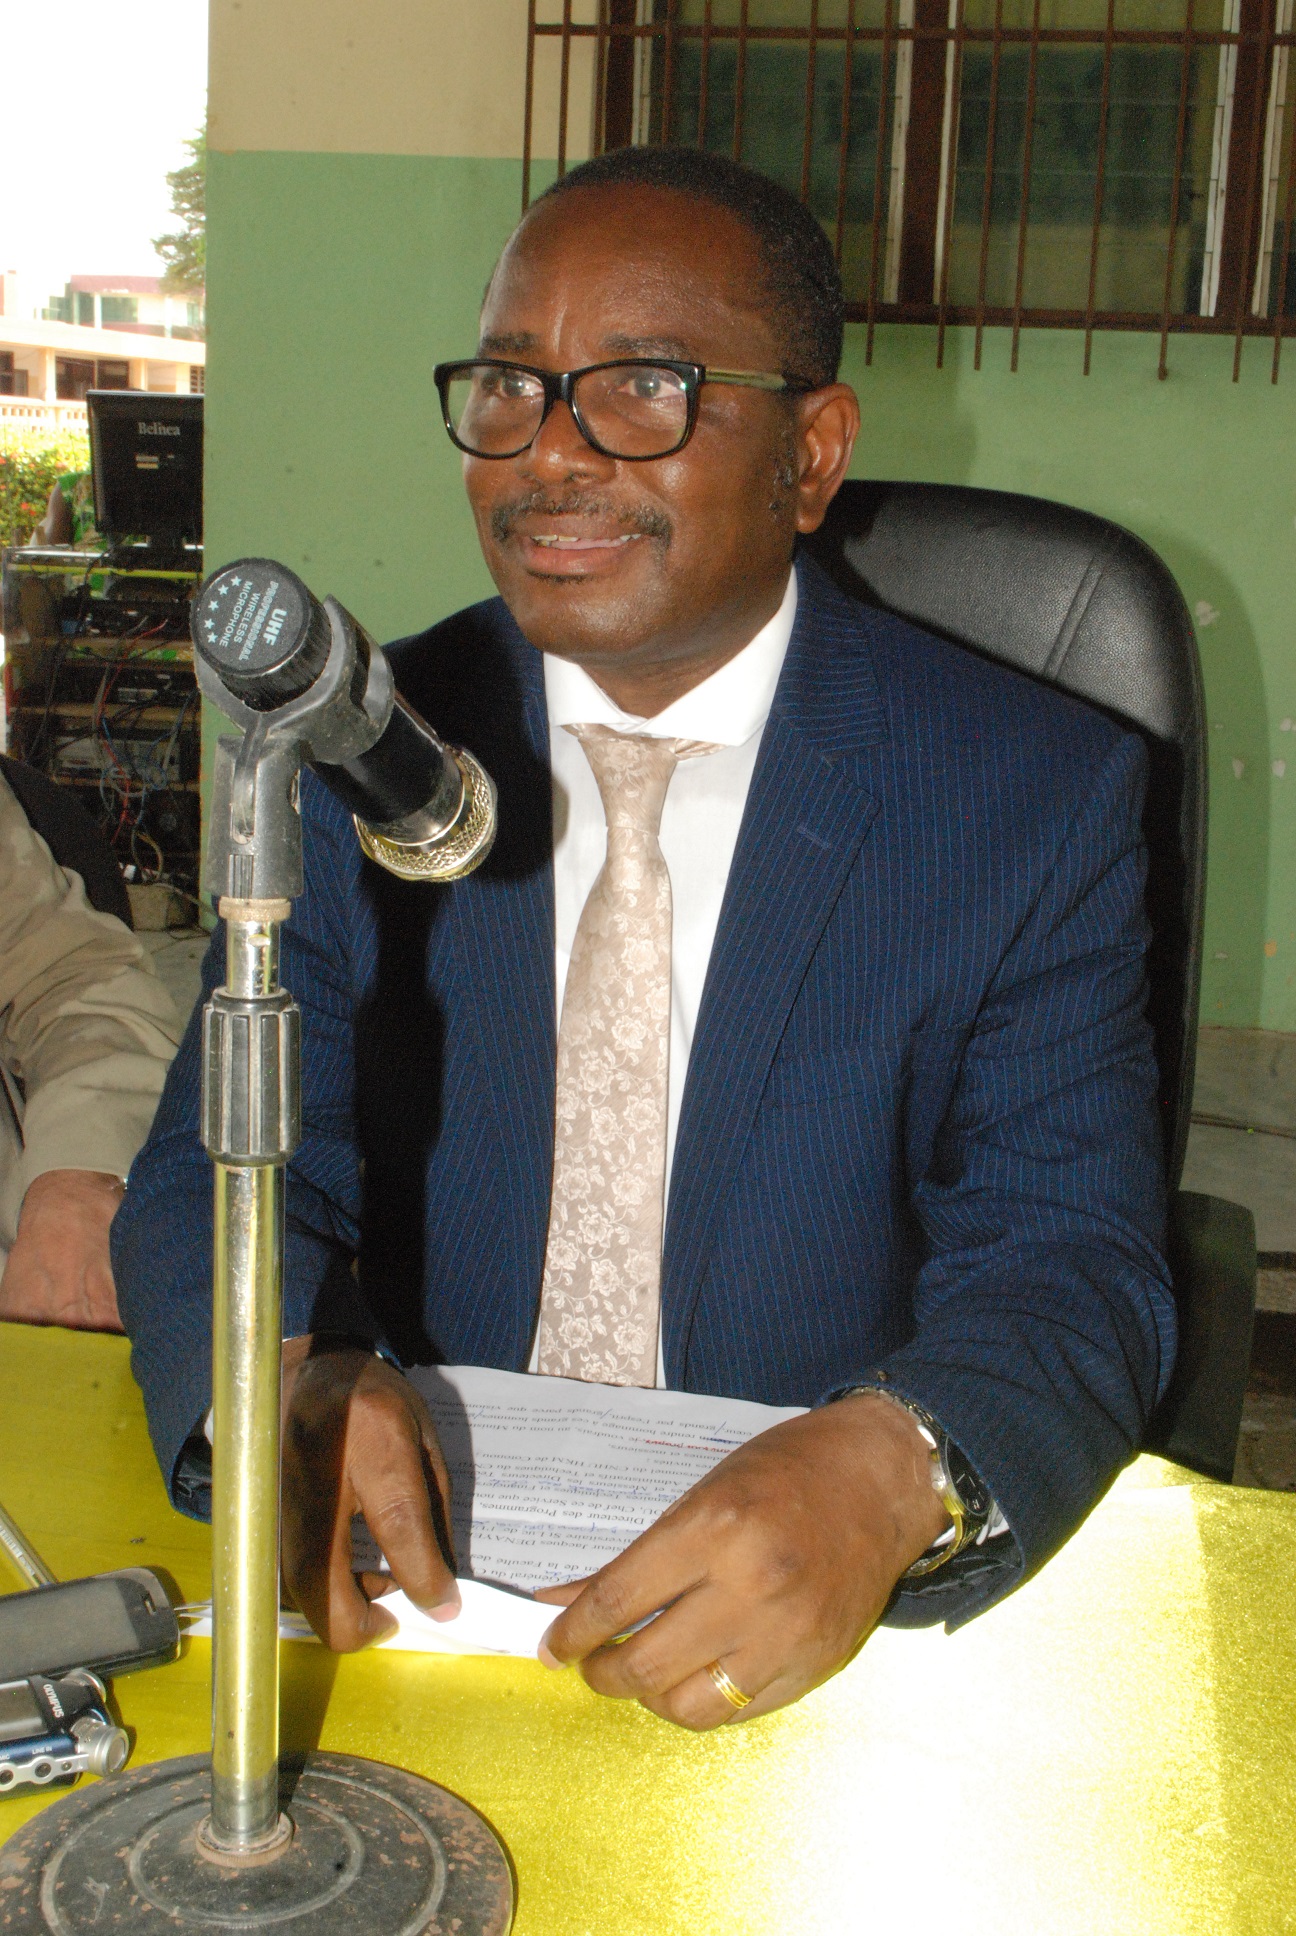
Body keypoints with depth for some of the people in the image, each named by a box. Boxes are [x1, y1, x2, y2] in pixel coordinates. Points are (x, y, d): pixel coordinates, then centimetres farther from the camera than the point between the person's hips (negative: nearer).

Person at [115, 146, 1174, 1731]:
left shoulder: (1039, 799, -5)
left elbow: (1068, 1262, -8)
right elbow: (216, 1176, 0)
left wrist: (892, 1470, -30)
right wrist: (282, 1375, -24)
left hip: (820, 1617, -1)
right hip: (417, 1560, 2)